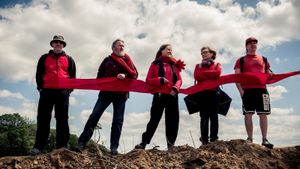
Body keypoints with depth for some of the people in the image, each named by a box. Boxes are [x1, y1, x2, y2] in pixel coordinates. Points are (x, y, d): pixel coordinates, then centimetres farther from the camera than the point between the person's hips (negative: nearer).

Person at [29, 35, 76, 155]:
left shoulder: (69, 59, 17)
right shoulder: (44, 58, 18)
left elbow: (73, 76, 11)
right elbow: (38, 74, 13)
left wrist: (69, 89, 0)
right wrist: (41, 87, 0)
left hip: (63, 92, 0)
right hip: (47, 91, 1)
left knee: (62, 119, -2)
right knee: (43, 118, -3)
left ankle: (62, 146, 0)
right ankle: (38, 147, -2)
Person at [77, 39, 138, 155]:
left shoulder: (127, 60, 12)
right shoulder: (108, 60, 11)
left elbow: (135, 74, 1)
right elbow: (100, 75, 9)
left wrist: (125, 75, -17)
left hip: (121, 94, 1)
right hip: (106, 92, -1)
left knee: (118, 120, 0)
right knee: (94, 115, -5)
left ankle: (114, 147, 5)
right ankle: (82, 142, 0)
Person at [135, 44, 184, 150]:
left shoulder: (174, 64, 15)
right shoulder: (155, 64, 5)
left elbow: (179, 79, 8)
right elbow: (148, 80, -2)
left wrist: (175, 88, -12)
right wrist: (160, 80, -16)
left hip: (172, 95, 4)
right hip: (159, 94, -3)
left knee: (172, 120, 5)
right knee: (154, 119, -4)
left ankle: (171, 144, 14)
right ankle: (143, 143, 2)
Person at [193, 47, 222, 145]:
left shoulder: (216, 64, 15)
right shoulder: (199, 65, 18)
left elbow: (218, 73, -7)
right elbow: (196, 77, -1)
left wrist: (204, 73, -2)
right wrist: (211, 75, -6)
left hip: (214, 92, -1)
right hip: (202, 93, 1)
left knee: (214, 116, -3)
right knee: (204, 117, -3)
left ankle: (214, 140, -2)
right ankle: (204, 140, -2)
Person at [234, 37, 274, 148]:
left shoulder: (263, 59, 20)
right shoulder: (241, 60, 12)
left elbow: (269, 74, 22)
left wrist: (271, 76, -3)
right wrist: (240, 90, -9)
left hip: (261, 89, 2)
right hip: (247, 90, -2)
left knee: (263, 114, -2)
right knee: (248, 114, -3)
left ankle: (264, 139, 3)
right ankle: (250, 139, 4)